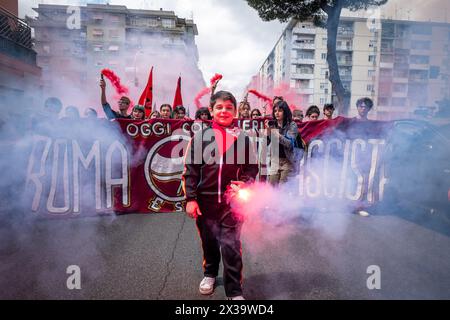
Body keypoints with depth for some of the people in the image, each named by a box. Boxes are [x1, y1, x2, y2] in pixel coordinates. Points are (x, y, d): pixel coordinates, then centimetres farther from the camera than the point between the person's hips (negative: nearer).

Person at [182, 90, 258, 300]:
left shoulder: (242, 138, 1)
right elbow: (190, 170, 0)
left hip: (232, 200, -1)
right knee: (208, 241, 18)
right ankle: (210, 273, 45)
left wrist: (244, 183, -13)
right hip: (205, 200, 2)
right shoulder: (200, 137, 0)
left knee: (231, 245, -1)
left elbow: (252, 167, 7)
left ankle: (234, 290, 15)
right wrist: (190, 198, -4)